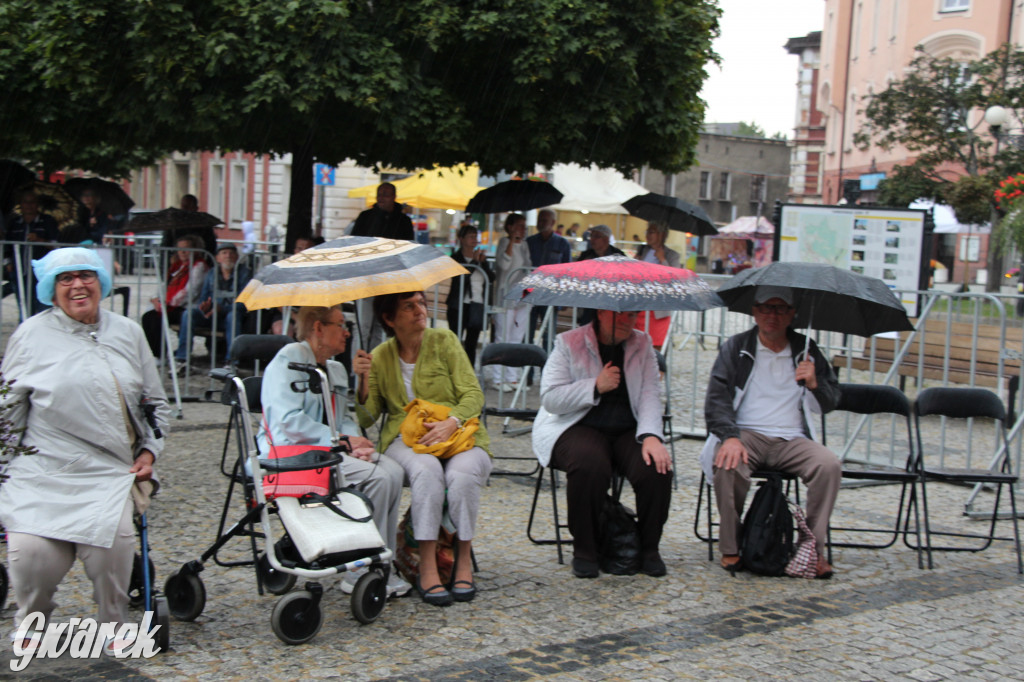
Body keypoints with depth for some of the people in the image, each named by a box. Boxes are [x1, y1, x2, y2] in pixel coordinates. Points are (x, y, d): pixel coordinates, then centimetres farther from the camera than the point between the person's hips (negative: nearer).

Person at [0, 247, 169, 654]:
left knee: (111, 541, -23)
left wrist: (149, 451, 8)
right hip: (43, 472, -1)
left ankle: (114, 627, 4)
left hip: (111, 472, 1)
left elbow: (156, 401, 21)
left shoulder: (128, 333, 13)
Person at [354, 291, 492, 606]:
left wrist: (451, 422, -19)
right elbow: (366, 418, 8)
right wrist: (364, 381, -10)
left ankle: (464, 562, -18)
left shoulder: (444, 341, 6)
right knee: (426, 469, -36)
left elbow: (473, 394, 0)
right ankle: (427, 567, -31)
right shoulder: (380, 356, 10)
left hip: (458, 435, 0)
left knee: (462, 473, -34)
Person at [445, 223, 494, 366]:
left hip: (478, 306, 5)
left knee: (471, 344, 6)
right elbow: (461, 276, -16)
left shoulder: (480, 257, 15)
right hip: (459, 305, -5)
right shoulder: (456, 258, 0)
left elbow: (491, 278, 7)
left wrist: (483, 262, -5)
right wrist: (474, 261, -9)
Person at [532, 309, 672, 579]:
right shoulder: (569, 343, -1)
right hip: (577, 428, -3)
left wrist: (651, 436, -18)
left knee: (657, 468, -26)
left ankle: (649, 549, -3)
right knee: (590, 465, -37)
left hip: (628, 430, 3)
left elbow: (649, 396, 0)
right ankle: (584, 552, -17)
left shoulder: (642, 345, 9)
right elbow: (550, 399, -8)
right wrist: (596, 386, -18)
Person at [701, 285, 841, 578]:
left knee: (829, 465, -26)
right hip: (746, 433, -2)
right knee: (728, 465, -34)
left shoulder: (806, 350, 14)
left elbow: (829, 403, 15)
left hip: (792, 439, 2)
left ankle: (814, 548, -14)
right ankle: (730, 548, -17)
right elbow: (717, 398, -3)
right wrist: (730, 437, -21)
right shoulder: (737, 348, 7)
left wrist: (814, 384, -9)